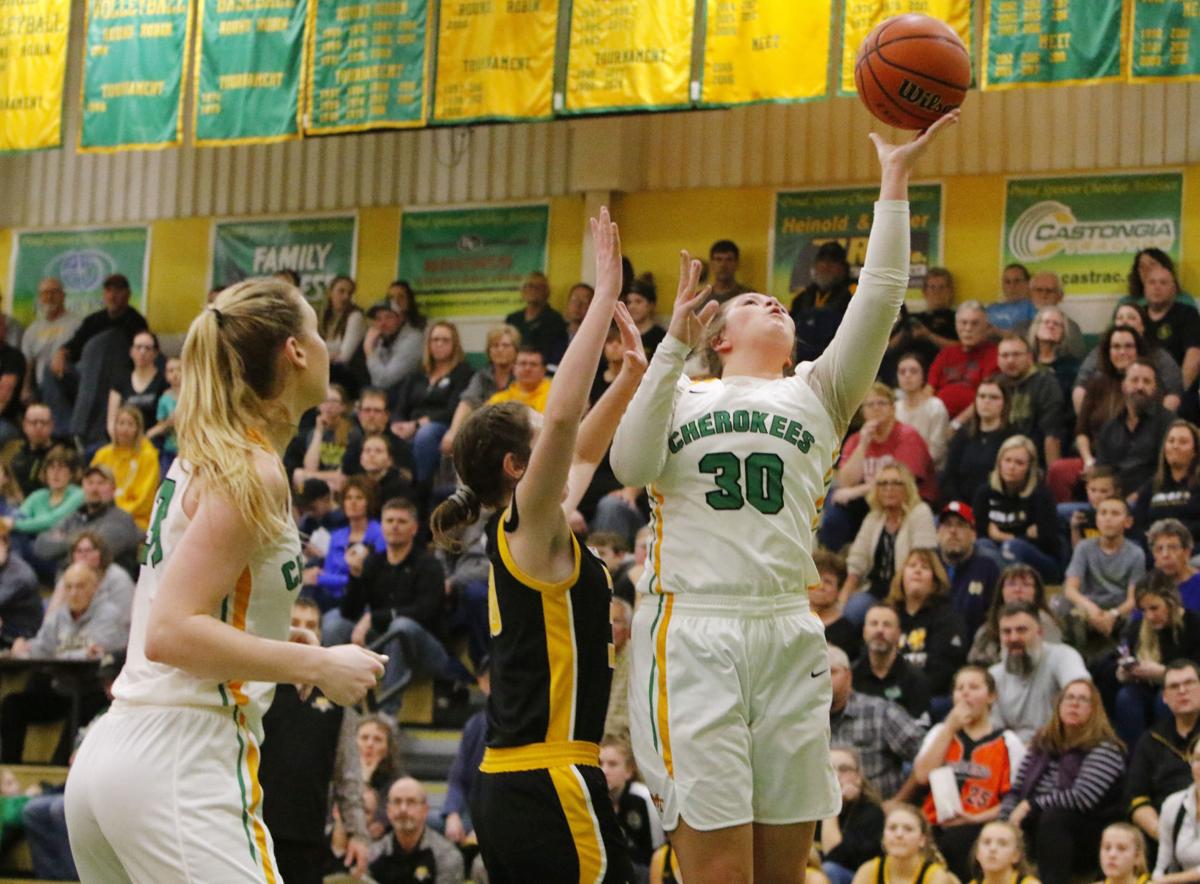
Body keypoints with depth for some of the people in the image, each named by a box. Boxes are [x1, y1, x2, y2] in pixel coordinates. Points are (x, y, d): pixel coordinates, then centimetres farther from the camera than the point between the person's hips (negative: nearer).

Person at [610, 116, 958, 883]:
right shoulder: (682, 393, 18)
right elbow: (630, 465, -3)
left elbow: (878, 303, 6)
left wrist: (895, 182, 0)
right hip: (691, 637, -2)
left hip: (788, 638, 2)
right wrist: (675, 343, -3)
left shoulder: (816, 394, 20)